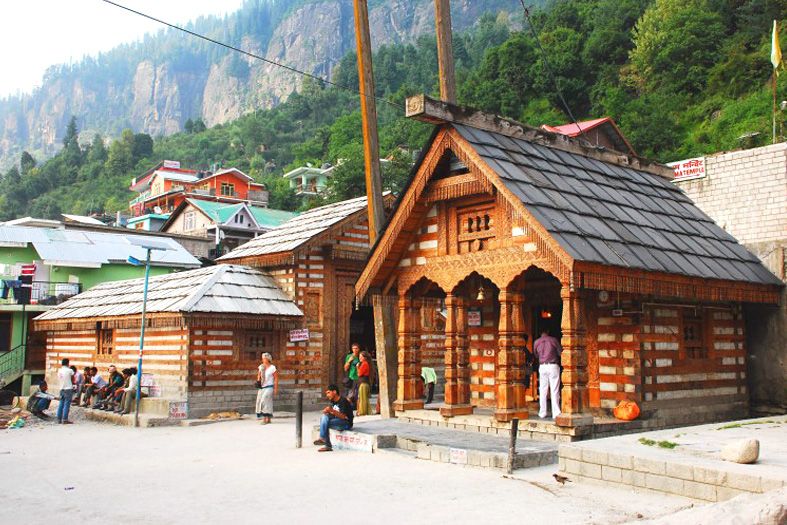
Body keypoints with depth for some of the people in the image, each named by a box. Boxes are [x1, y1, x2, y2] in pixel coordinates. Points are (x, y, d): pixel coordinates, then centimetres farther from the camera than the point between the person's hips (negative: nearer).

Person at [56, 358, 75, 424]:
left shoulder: (59, 371, 6)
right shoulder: (69, 370, -9)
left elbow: (59, 379, 12)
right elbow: (73, 380, 0)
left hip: (62, 389, 6)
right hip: (68, 389, -6)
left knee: (61, 404, 10)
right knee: (66, 405, -5)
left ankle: (59, 419, 12)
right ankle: (65, 419, -8)